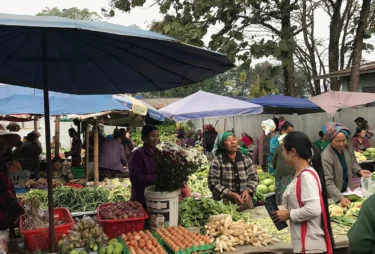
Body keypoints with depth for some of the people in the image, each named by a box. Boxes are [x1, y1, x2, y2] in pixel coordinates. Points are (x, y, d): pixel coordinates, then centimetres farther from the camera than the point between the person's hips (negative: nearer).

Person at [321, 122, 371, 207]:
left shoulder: (348, 148, -7)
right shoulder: (326, 157, -28)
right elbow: (327, 182, -30)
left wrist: (359, 170, -10)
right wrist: (340, 198, -40)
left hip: (347, 191, 6)